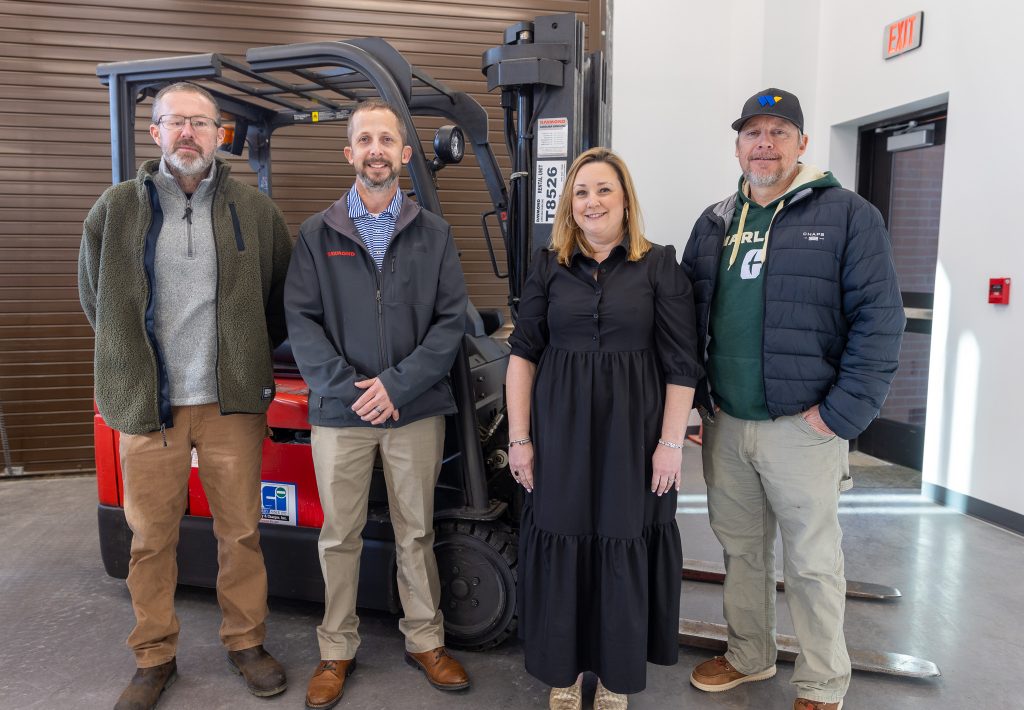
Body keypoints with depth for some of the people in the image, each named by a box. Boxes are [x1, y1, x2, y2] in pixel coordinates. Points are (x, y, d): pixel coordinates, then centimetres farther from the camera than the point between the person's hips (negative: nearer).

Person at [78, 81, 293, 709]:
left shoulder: (255, 211, 3)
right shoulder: (117, 210, 4)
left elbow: (284, 294, 12)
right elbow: (96, 297, 14)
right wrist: (133, 360, 13)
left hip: (233, 403, 0)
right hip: (147, 405, 1)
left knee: (241, 531, 8)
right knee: (151, 538, 9)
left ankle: (246, 642, 27)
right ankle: (155, 658, 27)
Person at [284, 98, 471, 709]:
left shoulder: (434, 234, 5)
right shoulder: (318, 233, 5)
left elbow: (451, 320, -2)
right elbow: (301, 321, -2)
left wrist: (397, 384, -13)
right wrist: (347, 387, -13)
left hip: (416, 409, 0)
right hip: (339, 411, 0)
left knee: (417, 532, 12)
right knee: (340, 537, 10)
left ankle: (425, 640, 29)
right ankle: (337, 651, 27)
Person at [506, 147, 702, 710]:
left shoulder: (659, 266, -1)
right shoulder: (549, 267, 5)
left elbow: (681, 365, -3)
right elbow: (523, 354, 4)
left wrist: (671, 442, -8)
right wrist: (519, 437, -1)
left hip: (632, 437, -1)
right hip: (560, 434, 2)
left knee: (624, 551, 9)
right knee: (561, 549, 9)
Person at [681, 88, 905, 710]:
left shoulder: (847, 215, -5)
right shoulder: (716, 223, 11)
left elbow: (880, 320, -10)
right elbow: (689, 316, 14)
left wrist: (839, 413, -15)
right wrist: (698, 394, 5)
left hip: (802, 426, -5)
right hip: (724, 423, 5)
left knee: (813, 560, 7)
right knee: (741, 548, 18)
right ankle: (750, 656, 37)